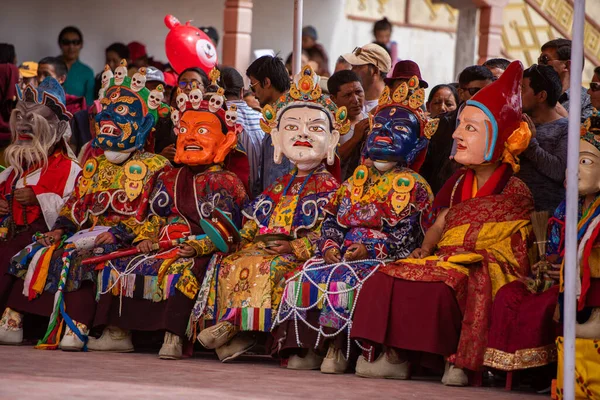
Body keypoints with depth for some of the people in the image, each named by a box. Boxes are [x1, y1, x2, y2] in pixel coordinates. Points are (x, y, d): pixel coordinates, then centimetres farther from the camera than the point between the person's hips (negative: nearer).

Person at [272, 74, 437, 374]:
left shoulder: (411, 186, 1)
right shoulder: (357, 180, 20)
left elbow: (405, 235, -9)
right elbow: (334, 218, 16)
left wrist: (370, 249, -22)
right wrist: (330, 245, -4)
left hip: (385, 258, -6)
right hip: (343, 255, 6)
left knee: (344, 280, -33)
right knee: (307, 277, -19)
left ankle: (338, 347, -27)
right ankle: (308, 346, -18)